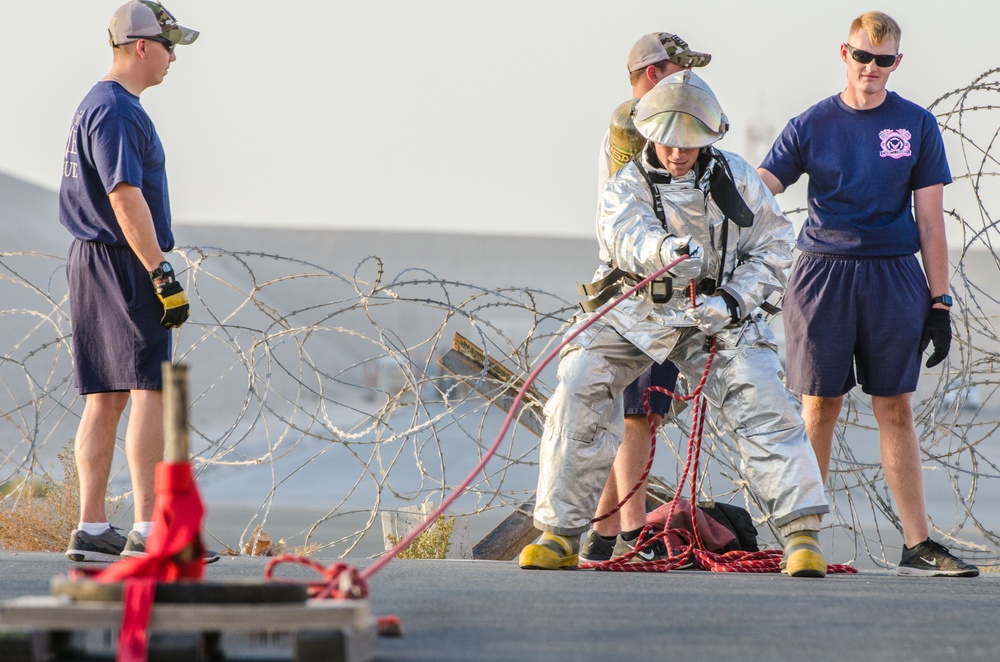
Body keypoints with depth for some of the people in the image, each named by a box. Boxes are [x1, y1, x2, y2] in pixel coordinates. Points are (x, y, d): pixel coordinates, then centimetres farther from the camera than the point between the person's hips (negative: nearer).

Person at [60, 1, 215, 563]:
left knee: (106, 399, 9)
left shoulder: (98, 105, 19)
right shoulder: (118, 111, -15)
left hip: (93, 261, 10)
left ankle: (92, 531, 8)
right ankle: (148, 533, -14)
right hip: (124, 264, -10)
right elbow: (126, 199, -23)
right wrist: (163, 276, -23)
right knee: (151, 392, -10)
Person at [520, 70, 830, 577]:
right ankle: (560, 533, -3)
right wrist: (667, 249, -53)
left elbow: (772, 248, 5)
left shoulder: (736, 178, -1)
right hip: (639, 315, 0)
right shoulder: (626, 187, -7)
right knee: (577, 397, -14)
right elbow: (626, 237, -30)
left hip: (717, 320, 0)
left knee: (763, 408, -17)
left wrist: (735, 299, -12)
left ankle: (802, 534, -11)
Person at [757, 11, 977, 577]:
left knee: (896, 408, 2)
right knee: (820, 407, 1)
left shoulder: (917, 126, 5)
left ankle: (918, 543, 3)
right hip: (823, 273, 0)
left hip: (894, 277, 0)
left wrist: (939, 302, 2)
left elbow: (930, 220, 6)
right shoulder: (812, 125, 4)